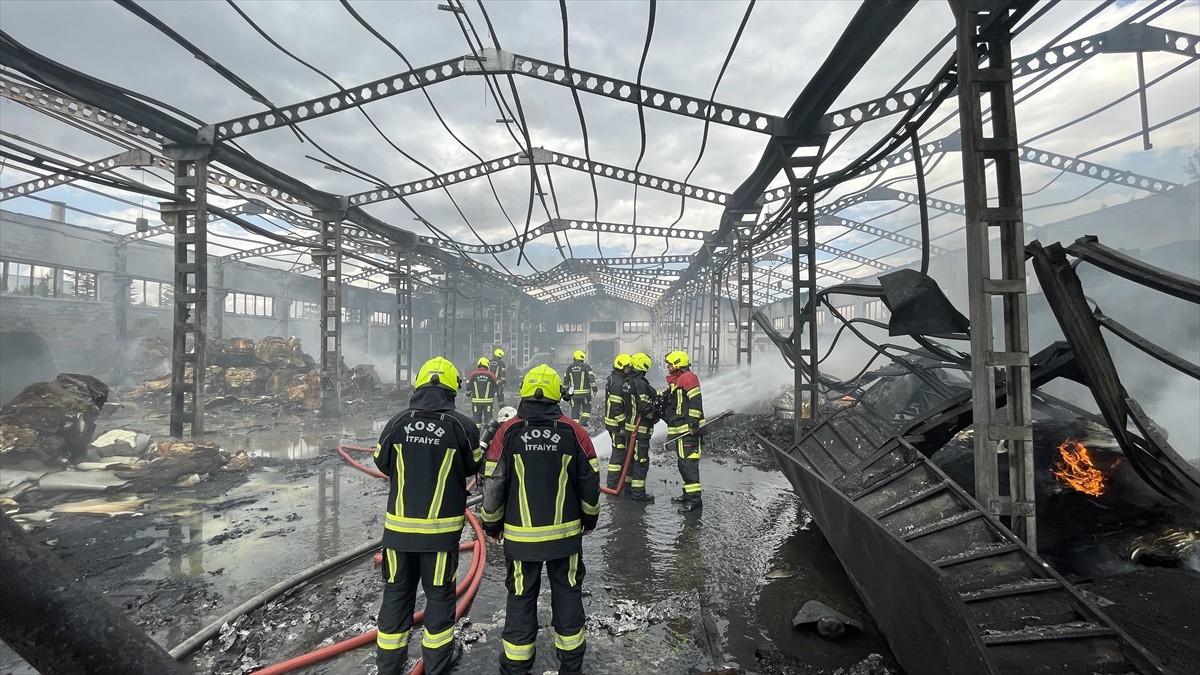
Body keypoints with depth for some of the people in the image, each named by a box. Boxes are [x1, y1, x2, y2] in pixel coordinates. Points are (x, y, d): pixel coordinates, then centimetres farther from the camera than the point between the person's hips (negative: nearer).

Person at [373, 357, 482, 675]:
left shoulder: (398, 422, -8)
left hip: (399, 524, 3)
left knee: (397, 590, 18)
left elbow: (382, 463, 6)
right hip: (441, 526, -2)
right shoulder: (462, 425, -14)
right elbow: (473, 467, 0)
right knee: (439, 592, 14)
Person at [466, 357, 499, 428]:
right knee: (488, 416, 10)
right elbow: (495, 388, 4)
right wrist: (493, 397, 21)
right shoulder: (491, 375, -5)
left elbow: (468, 387, 0)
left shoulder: (473, 375, -5)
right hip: (488, 401, 0)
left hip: (476, 401, 0)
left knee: (477, 416, 10)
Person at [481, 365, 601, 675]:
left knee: (521, 598, 14)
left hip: (520, 536, 0)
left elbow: (493, 483, -4)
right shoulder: (574, 432, -8)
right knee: (568, 595, 16)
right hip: (566, 533, 1)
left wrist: (492, 522, 11)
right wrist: (590, 516, 15)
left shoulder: (507, 431, -9)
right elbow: (590, 482, -2)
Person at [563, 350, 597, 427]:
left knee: (575, 410, 9)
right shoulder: (586, 366, -5)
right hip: (585, 393, -3)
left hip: (574, 393, 3)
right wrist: (594, 388, -5)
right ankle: (583, 423, -2)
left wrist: (566, 390, 20)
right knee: (586, 408, 12)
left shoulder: (569, 368, 7)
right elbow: (591, 378, -10)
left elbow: (566, 380, 11)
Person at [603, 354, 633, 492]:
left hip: (614, 422, 11)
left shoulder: (613, 378, 13)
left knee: (621, 450, 19)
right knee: (619, 451, -5)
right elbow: (616, 407, -25)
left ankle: (620, 478, 30)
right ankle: (612, 484, 2)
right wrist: (622, 425, -21)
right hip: (617, 424, -11)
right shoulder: (618, 383, -21)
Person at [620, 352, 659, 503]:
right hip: (640, 429, -9)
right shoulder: (640, 383, -20)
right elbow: (645, 407, -25)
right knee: (641, 460, -2)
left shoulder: (626, 383, 9)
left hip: (629, 425, 9)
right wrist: (656, 412, -6)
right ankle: (638, 493, 2)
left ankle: (630, 485, 31)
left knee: (631, 457, 20)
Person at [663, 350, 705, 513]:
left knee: (688, 462, -11)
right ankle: (688, 493, 27)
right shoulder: (675, 380, 21)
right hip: (679, 429, 11)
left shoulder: (688, 377, -11)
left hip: (688, 429, -11)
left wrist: (693, 423, -22)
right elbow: (671, 404, 30)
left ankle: (694, 498, -9)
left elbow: (695, 401, -19)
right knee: (683, 463, 17)